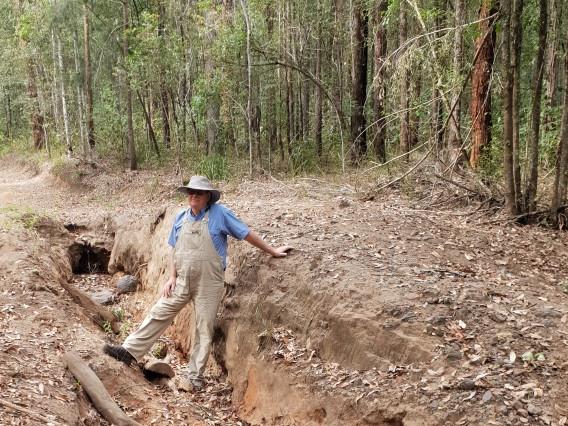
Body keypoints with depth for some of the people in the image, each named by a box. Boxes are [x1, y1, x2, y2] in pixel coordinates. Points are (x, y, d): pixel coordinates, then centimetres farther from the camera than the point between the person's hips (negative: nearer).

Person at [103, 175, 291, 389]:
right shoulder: (181, 217, 6)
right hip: (182, 281, 4)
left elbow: (247, 233, -4)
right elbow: (175, 249, 12)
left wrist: (272, 251, -2)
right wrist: (172, 277, 4)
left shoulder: (219, 214, -8)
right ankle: (129, 352, 9)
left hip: (209, 284, -4)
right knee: (158, 315, 2)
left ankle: (196, 375, 16)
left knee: (204, 329, 5)